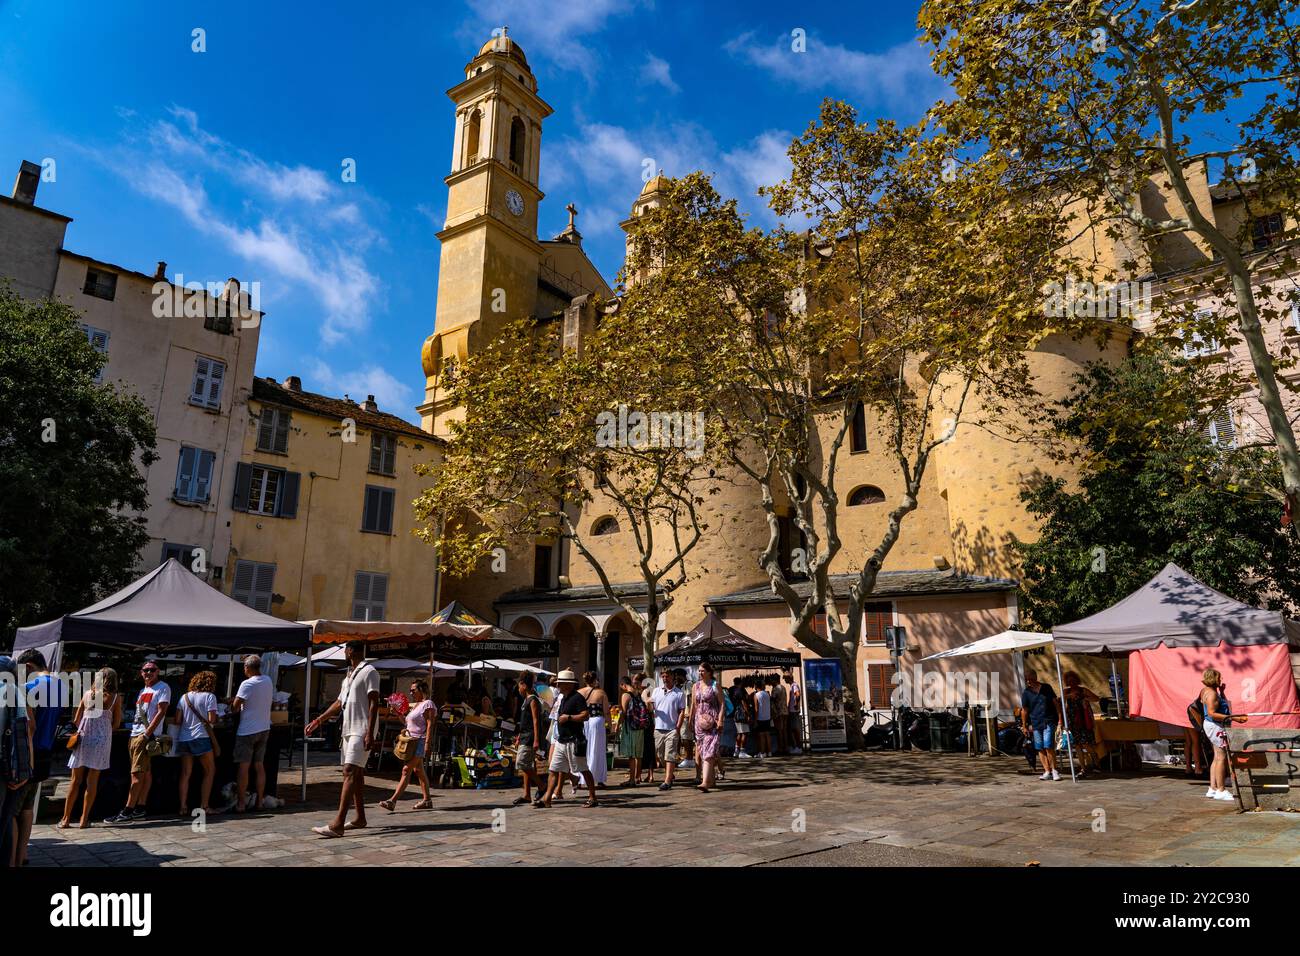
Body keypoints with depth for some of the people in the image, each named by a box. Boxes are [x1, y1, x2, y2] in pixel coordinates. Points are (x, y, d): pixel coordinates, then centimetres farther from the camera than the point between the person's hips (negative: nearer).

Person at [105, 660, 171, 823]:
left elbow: (161, 712, -13)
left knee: (137, 774, -9)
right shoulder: (142, 691, 20)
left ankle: (127, 812, -9)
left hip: (147, 736, -8)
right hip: (135, 735, 8)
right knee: (145, 773, 10)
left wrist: (147, 733, -18)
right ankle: (139, 810, 12)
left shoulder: (163, 687, -5)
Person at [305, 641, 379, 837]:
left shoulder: (369, 672, -9)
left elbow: (374, 704, -15)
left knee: (350, 772, -15)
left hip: (360, 731, -9)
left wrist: (369, 733, -21)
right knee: (356, 774, 12)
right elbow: (339, 704, 27)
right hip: (349, 730, 9)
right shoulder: (349, 676, 20)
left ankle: (337, 824, -20)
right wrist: (318, 721, 23)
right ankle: (360, 819, 19)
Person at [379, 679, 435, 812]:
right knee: (418, 770, 10)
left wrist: (427, 743, -22)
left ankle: (393, 801, -18)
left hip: (420, 741, -10)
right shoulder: (415, 705, 20)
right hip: (412, 741, 10)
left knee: (406, 769, -14)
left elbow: (430, 725, -16)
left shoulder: (427, 704, -8)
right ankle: (427, 800, 16)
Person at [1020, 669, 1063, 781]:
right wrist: (1024, 726, 7)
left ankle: (1054, 770, 2)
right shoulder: (1025, 693, 3)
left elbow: (1056, 703, 8)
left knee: (1048, 746, -11)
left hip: (1049, 722, -2)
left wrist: (1060, 718, 2)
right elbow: (1024, 710, 7)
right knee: (1040, 749, 2)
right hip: (1035, 724, 2)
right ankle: (1047, 772, 9)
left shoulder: (1046, 688, 3)